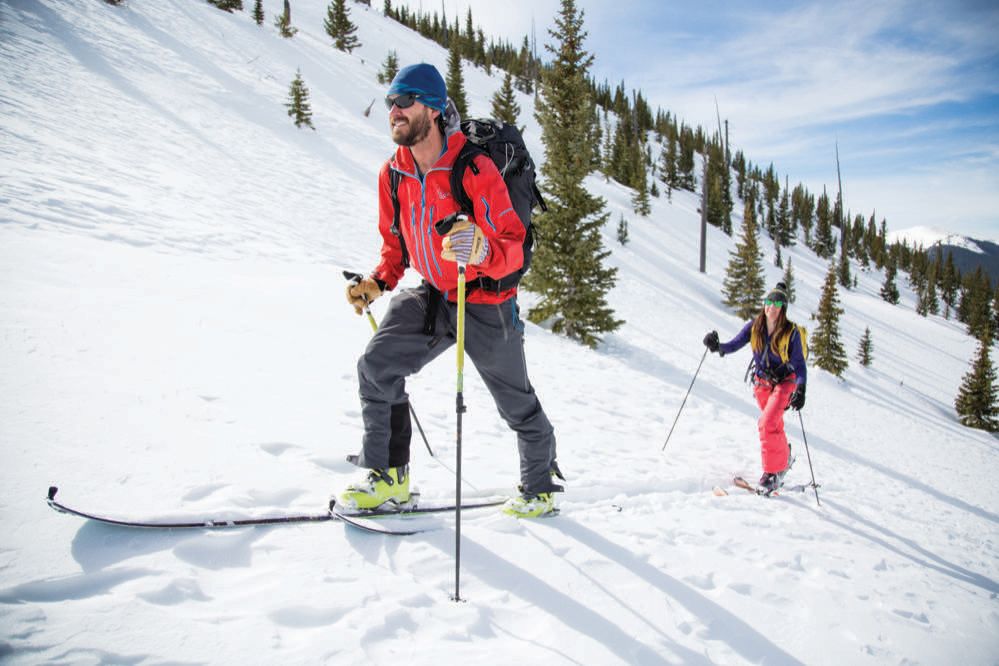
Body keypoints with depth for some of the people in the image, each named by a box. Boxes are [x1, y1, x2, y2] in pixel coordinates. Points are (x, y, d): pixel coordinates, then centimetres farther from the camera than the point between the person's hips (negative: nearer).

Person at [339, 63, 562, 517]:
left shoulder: (475, 169, -22)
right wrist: (378, 281, -3)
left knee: (516, 403, 10)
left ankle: (540, 487, 34)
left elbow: (513, 248, -25)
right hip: (433, 296, 5)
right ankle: (387, 477, 7)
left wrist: (484, 251, -46)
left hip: (487, 302, -5)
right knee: (377, 366, -10)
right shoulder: (392, 174, -3)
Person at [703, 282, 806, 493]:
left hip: (784, 382, -4)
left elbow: (799, 364, -13)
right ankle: (784, 457, 46)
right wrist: (717, 346, -32)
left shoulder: (791, 332, -15)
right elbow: (734, 345, -11)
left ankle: (773, 471, -11)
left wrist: (801, 389, -26)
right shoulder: (754, 327, -7)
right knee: (775, 425, 20)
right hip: (762, 382, 4)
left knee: (768, 423, -22)